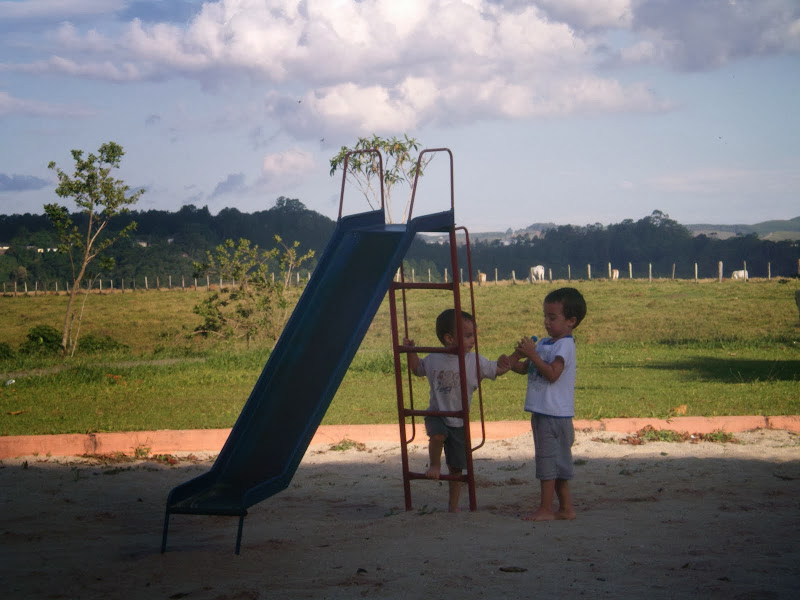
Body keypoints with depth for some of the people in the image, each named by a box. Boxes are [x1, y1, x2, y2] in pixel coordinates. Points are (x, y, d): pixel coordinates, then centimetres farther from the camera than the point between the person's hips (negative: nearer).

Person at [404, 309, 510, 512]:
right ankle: (434, 465, -5)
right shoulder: (433, 360, -4)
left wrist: (504, 363, -23)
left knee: (456, 467, 6)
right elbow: (417, 369, 16)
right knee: (437, 435, -35)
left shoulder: (475, 361, -8)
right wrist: (411, 351, 3)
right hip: (437, 415, -1)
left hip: (460, 421, 1)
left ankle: (453, 506, 21)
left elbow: (497, 370, -2)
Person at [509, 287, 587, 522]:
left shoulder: (565, 345, -12)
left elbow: (552, 373, -24)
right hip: (542, 412, 9)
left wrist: (532, 354, -24)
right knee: (557, 464, 13)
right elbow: (524, 368, 20)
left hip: (555, 413, -9)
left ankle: (545, 509, 0)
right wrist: (515, 360, -1)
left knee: (548, 460, -5)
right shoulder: (543, 343, 15)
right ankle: (565, 508, 20)